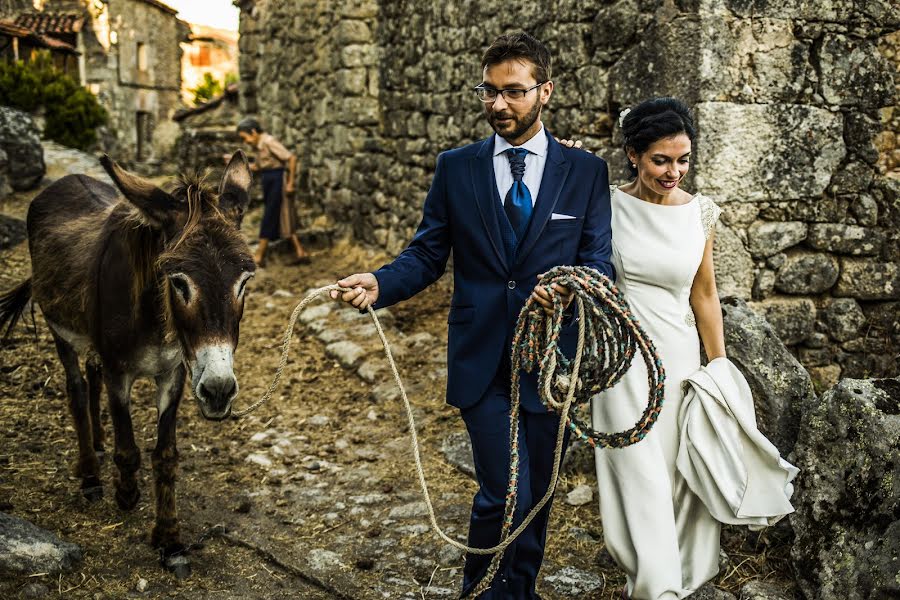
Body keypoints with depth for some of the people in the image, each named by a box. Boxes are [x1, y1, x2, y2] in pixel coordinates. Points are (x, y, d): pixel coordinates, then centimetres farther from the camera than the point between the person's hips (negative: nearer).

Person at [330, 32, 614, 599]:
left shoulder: (586, 172, 2)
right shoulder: (456, 168, 3)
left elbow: (600, 261, -1)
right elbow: (427, 255, 3)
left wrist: (571, 288, -24)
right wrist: (380, 283, -17)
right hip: (482, 359, -1)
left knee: (537, 492, 14)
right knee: (504, 492, -7)